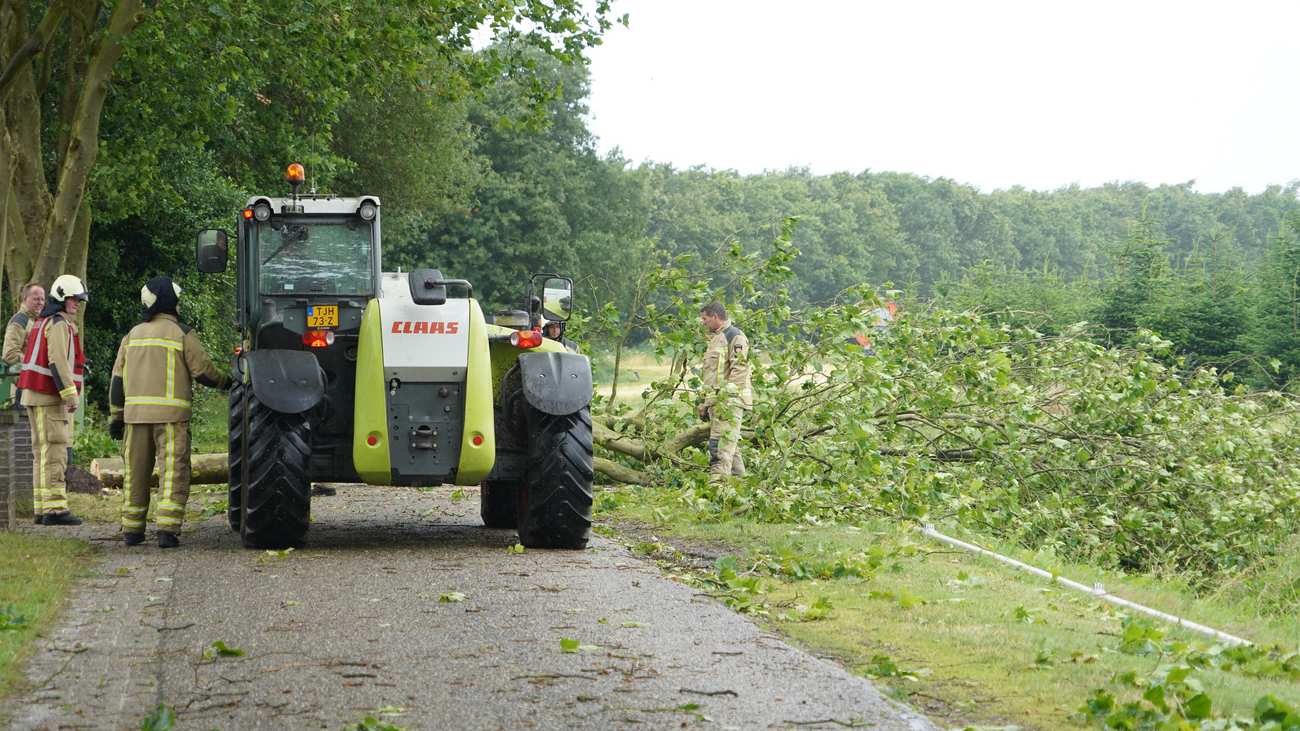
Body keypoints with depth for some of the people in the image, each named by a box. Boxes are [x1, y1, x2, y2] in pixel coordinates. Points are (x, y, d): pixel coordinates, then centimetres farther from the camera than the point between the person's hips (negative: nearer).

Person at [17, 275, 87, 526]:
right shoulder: (59, 324, -11)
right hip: (49, 395, -11)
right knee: (55, 451, -12)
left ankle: (42, 509, 13)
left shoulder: (43, 322, 21)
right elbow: (58, 361, -21)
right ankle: (54, 508, -16)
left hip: (37, 395, 11)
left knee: (43, 452, 11)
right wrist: (71, 395, -23)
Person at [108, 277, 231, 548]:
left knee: (135, 472, 12)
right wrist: (225, 381, 17)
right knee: (173, 472, -5)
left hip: (135, 413, 5)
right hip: (171, 414, -4)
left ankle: (132, 530, 16)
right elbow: (204, 372, -3)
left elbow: (117, 379, 12)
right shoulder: (183, 334, -2)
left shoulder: (133, 335, 13)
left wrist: (115, 417, 15)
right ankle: (168, 529, -15)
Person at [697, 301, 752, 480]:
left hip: (729, 400, -10)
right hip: (715, 401, 10)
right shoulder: (715, 339, 24)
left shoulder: (735, 337, -8)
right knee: (731, 445, 12)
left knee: (722, 446, -17)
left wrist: (726, 395, -23)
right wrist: (705, 402, 26)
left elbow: (739, 370, -17)